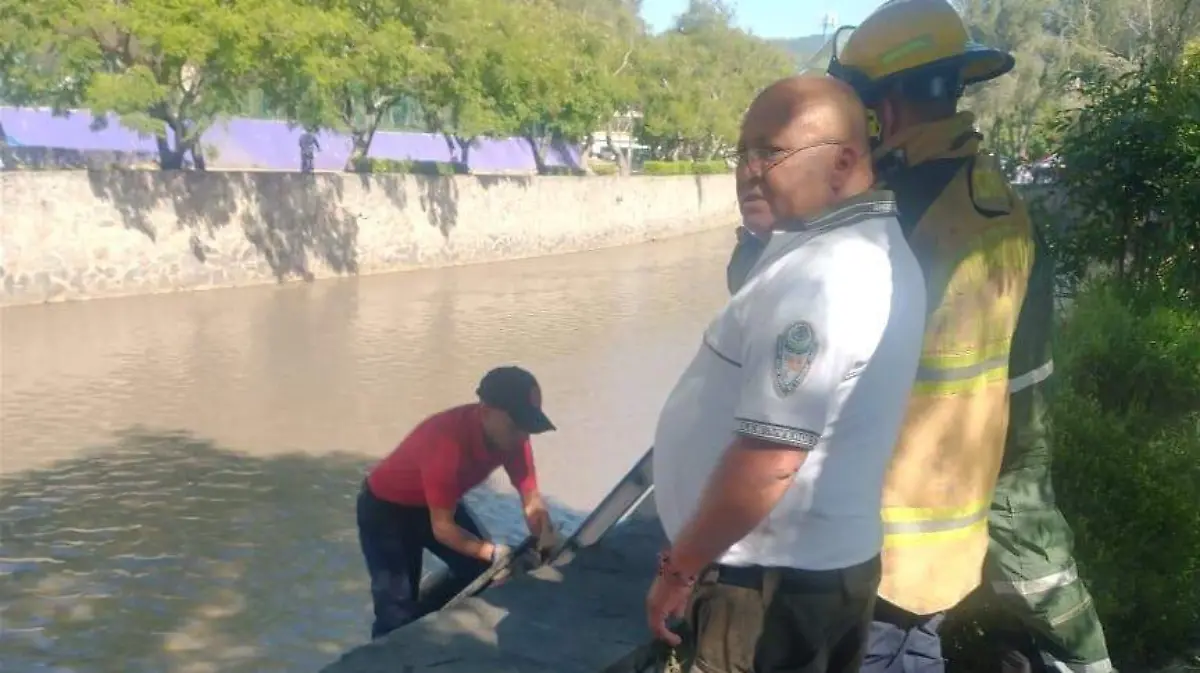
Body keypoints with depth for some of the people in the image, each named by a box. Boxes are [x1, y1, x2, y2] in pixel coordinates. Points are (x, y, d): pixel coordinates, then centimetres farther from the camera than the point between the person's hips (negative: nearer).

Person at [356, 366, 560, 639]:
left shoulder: (511, 436, -20)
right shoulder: (447, 443, -40)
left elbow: (531, 499, -13)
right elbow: (443, 528, -32)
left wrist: (546, 539, -30)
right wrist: (495, 554, -38)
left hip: (440, 501, 7)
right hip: (386, 508, -7)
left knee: (482, 573, 4)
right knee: (398, 610, -14)